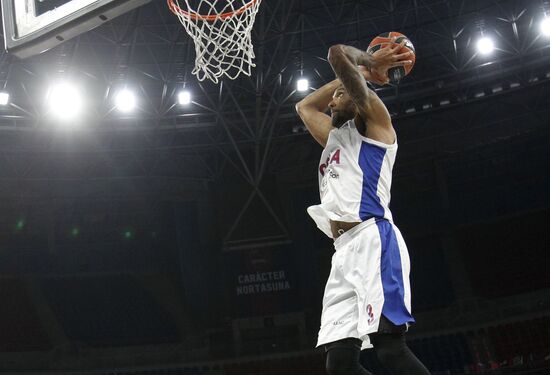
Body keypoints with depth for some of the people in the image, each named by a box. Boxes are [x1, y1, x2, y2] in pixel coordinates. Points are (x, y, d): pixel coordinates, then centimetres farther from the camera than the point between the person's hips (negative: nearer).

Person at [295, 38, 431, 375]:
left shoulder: (371, 120, 9)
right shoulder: (334, 137, 32)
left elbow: (337, 54, 0)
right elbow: (304, 106, 48)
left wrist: (367, 61, 22)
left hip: (373, 240, -8)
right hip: (344, 250, 8)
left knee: (390, 345, -23)